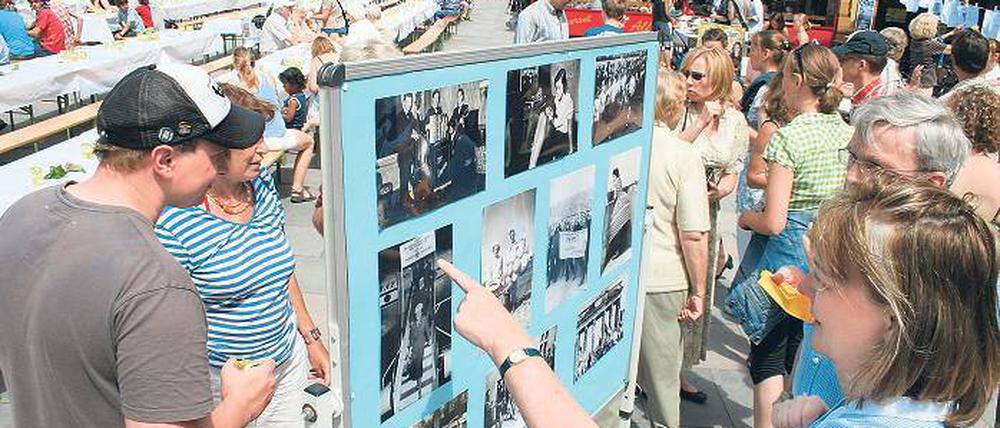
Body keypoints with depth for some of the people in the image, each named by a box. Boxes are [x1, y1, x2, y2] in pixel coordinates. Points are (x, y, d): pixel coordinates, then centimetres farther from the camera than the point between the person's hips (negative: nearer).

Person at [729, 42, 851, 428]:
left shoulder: (788, 137, -18)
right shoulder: (847, 132, 2)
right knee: (801, 354, 21)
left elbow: (773, 222, -20)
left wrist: (746, 218, 0)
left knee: (768, 357, 5)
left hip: (789, 253, -7)